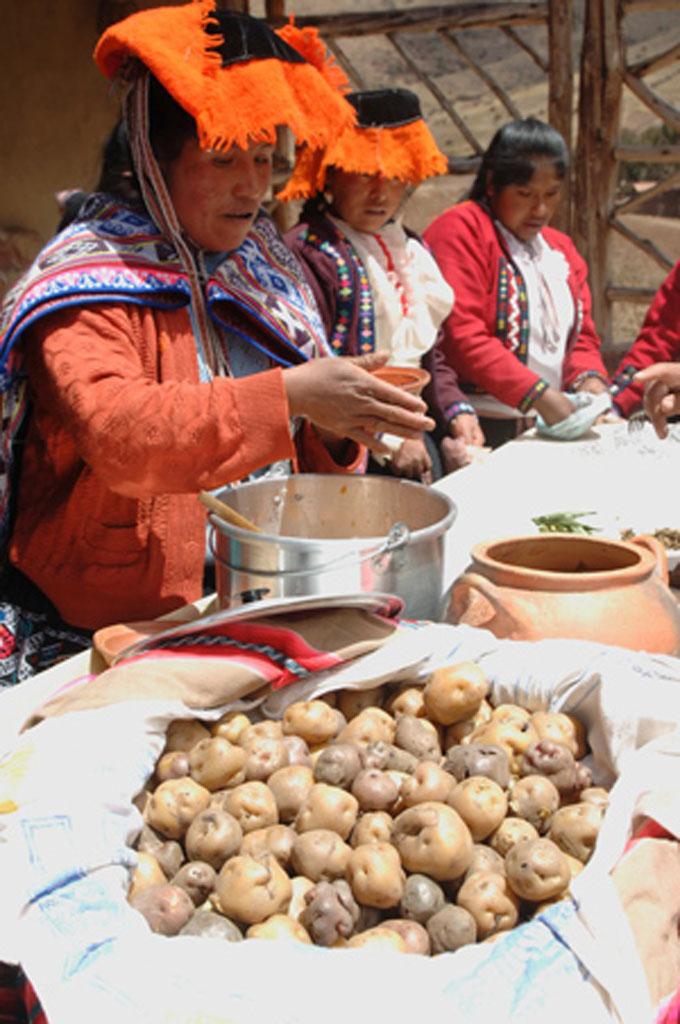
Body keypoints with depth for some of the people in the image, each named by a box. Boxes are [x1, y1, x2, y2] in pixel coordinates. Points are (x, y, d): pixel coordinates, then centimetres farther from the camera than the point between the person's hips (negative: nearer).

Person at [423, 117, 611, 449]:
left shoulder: (561, 249, 21)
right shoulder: (461, 229, -4)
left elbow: (582, 337, 21)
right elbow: (463, 336, -15)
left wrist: (590, 381, -3)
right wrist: (539, 396, -21)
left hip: (550, 428, 7)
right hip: (479, 427, -6)